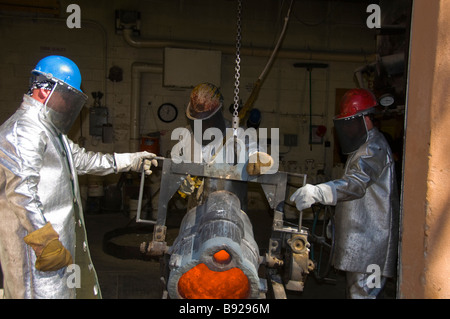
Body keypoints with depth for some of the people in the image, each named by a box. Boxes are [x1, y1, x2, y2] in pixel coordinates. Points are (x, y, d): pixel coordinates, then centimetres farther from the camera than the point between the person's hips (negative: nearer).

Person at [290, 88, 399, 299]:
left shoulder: (374, 149, -18)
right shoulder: (364, 146, 18)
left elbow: (356, 183, -35)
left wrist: (316, 193, -49)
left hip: (369, 241, -11)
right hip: (357, 239, 11)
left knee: (361, 292, -8)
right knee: (355, 290, 18)